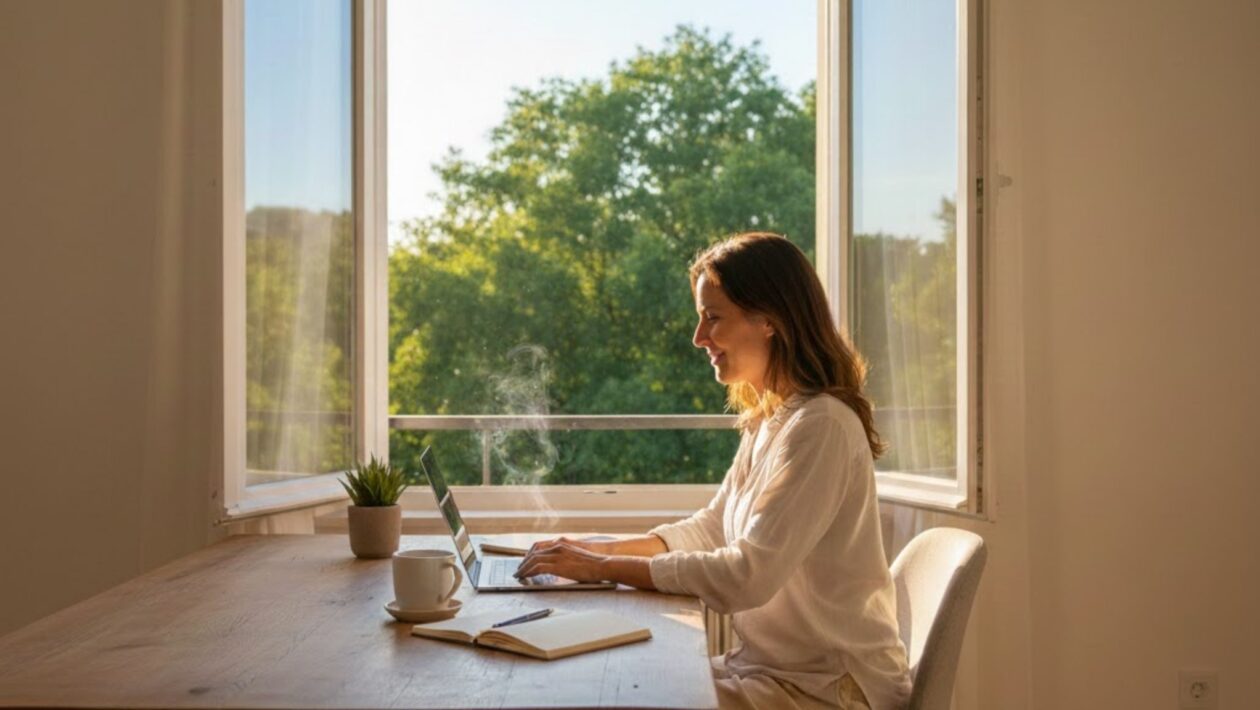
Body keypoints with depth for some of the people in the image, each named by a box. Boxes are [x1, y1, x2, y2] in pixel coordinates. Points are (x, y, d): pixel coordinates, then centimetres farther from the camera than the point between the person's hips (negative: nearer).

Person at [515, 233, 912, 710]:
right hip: (774, 666, 7)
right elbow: (710, 530, 14)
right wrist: (598, 550, 0)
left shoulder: (821, 426, -21)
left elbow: (749, 575, -26)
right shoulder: (767, 419, 7)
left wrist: (603, 568, -20)